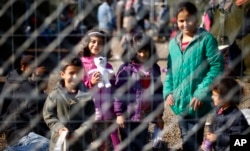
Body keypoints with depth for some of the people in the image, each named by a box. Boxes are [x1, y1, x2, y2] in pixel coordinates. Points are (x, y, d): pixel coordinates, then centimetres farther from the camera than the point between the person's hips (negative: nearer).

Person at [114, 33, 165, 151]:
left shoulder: (154, 68, 7)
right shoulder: (126, 69, -8)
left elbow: (158, 92, 12)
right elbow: (119, 92, -9)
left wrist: (159, 114, 12)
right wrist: (119, 113, -12)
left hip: (145, 116, 4)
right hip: (128, 116, -4)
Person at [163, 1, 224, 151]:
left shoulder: (206, 39, -10)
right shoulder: (174, 43, 10)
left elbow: (217, 66, -13)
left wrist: (201, 93, -18)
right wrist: (168, 91, 1)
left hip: (197, 103, -6)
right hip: (180, 102, 6)